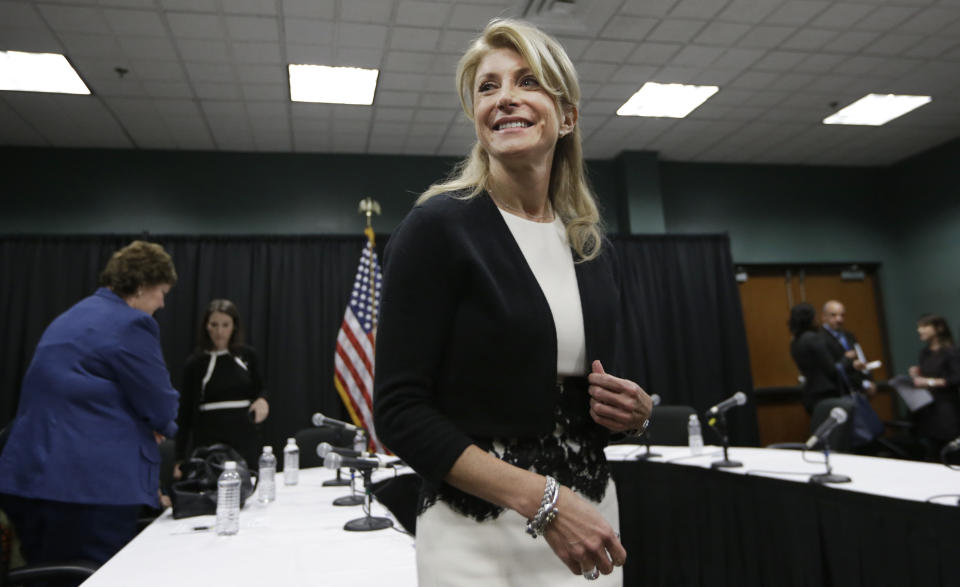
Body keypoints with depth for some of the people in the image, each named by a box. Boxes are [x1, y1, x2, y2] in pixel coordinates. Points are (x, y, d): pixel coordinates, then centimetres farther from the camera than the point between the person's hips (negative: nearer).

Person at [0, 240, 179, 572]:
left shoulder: (72, 317, 17)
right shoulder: (131, 324, -13)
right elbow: (161, 405, -11)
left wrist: (145, 425, 16)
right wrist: (162, 426, 11)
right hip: (91, 483, -9)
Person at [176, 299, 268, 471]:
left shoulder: (247, 355, 3)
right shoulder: (195, 363, -1)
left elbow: (259, 388, 14)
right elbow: (186, 411, 2)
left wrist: (262, 400, -11)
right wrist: (180, 458, 1)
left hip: (244, 436, 2)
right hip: (209, 437, -1)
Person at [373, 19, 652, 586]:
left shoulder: (594, 248, 4)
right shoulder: (437, 227, -13)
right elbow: (400, 410, -16)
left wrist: (635, 409, -7)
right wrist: (543, 500, -21)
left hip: (590, 523, 6)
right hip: (481, 536, -5)